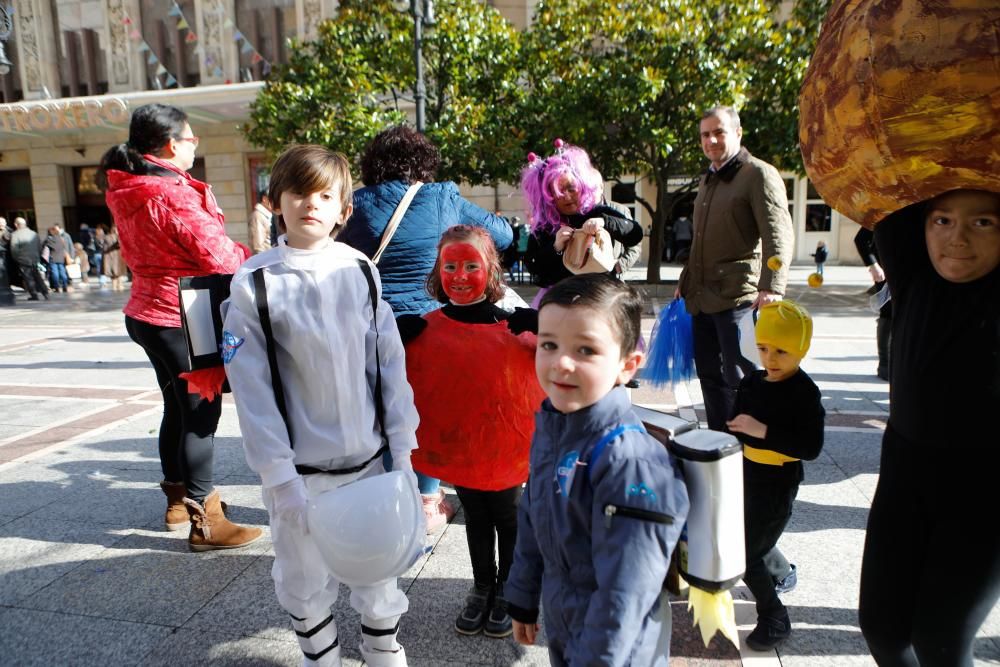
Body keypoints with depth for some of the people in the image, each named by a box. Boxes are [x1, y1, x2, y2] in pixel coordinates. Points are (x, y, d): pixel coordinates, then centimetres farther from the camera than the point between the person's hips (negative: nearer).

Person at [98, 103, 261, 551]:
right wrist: (252, 259, -1)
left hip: (147, 312, 10)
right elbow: (219, 257, -21)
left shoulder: (125, 192, 8)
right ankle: (204, 523, 4)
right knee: (201, 414, -3)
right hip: (184, 318, -9)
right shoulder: (173, 194, -21)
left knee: (177, 407, 20)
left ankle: (177, 500, 34)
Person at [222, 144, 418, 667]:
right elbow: (252, 389, -9)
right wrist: (280, 478, -11)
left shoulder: (362, 272, -1)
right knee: (306, 582, 15)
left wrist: (401, 448, -1)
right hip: (301, 468, -2)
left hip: (368, 459, 2)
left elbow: (391, 363, 0)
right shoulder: (253, 284, -8)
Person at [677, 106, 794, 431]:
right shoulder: (707, 180, 19)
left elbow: (779, 236, -18)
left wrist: (771, 287, -30)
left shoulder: (758, 174, -6)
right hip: (702, 296, 8)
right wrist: (686, 280, 27)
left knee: (740, 379, -4)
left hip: (738, 297, -8)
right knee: (710, 374, 12)